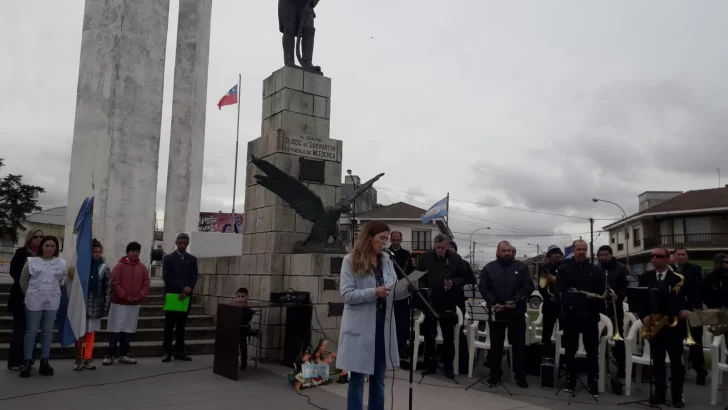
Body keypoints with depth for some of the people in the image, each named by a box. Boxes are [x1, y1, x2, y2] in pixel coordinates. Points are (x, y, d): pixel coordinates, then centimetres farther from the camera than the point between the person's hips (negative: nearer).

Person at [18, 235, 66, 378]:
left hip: (52, 302, 2)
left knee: (47, 332, 8)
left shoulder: (61, 263, 2)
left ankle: (44, 362, 16)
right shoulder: (32, 261, -1)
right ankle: (27, 362, 10)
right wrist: (30, 294, 12)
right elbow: (23, 281, 7)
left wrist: (51, 293, 12)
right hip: (34, 301, -2)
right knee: (31, 331, 2)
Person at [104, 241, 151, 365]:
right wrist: (125, 296, -18)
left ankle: (123, 355, 18)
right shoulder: (119, 265, -5)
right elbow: (115, 283, -12)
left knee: (128, 330, 9)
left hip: (135, 304, 4)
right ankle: (110, 355, 7)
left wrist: (140, 296, -11)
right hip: (119, 303, -4)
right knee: (115, 330, -2)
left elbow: (146, 284, 5)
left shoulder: (142, 267, 7)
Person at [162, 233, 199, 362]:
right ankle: (167, 352, 5)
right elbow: (166, 277, -8)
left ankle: (179, 351, 11)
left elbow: (194, 278, 4)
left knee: (181, 325, 6)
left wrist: (186, 292, -11)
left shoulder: (192, 259, 10)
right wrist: (182, 287, -14)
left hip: (186, 297, 3)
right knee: (169, 325, 1)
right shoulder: (168, 258, 2)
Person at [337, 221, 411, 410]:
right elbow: (347, 295, -12)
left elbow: (392, 293, 10)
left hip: (383, 324, 5)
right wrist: (374, 292, -23)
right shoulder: (351, 261, -5)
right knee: (357, 379, 4)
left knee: (378, 379, 15)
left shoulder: (387, 262, 10)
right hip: (361, 328, -5)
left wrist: (408, 288, -9)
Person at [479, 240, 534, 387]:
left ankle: (520, 376, 16)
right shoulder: (489, 268, 3)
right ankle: (495, 374, 20)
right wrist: (493, 303, -17)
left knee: (519, 345, 6)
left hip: (517, 313, 0)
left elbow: (528, 286, -4)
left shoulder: (521, 267, 3)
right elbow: (483, 287, -3)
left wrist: (516, 301, -17)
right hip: (496, 313, 0)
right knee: (496, 345, 10)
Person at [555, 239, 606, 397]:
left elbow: (602, 292, 3)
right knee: (570, 350, 7)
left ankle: (593, 384, 11)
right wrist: (566, 307, -20)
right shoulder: (564, 269, 4)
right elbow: (559, 292, -6)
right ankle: (570, 381, 17)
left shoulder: (596, 271, 9)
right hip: (570, 315, -1)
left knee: (592, 352, 4)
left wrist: (598, 309, -13)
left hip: (590, 316, 1)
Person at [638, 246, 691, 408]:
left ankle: (677, 396, 14)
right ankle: (659, 393, 20)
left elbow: (690, 298, 0)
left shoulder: (679, 278, -3)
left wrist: (686, 310, -19)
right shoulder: (645, 277, 6)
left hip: (673, 325, -3)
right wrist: (643, 316, -11)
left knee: (676, 362, 5)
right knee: (657, 362, 10)